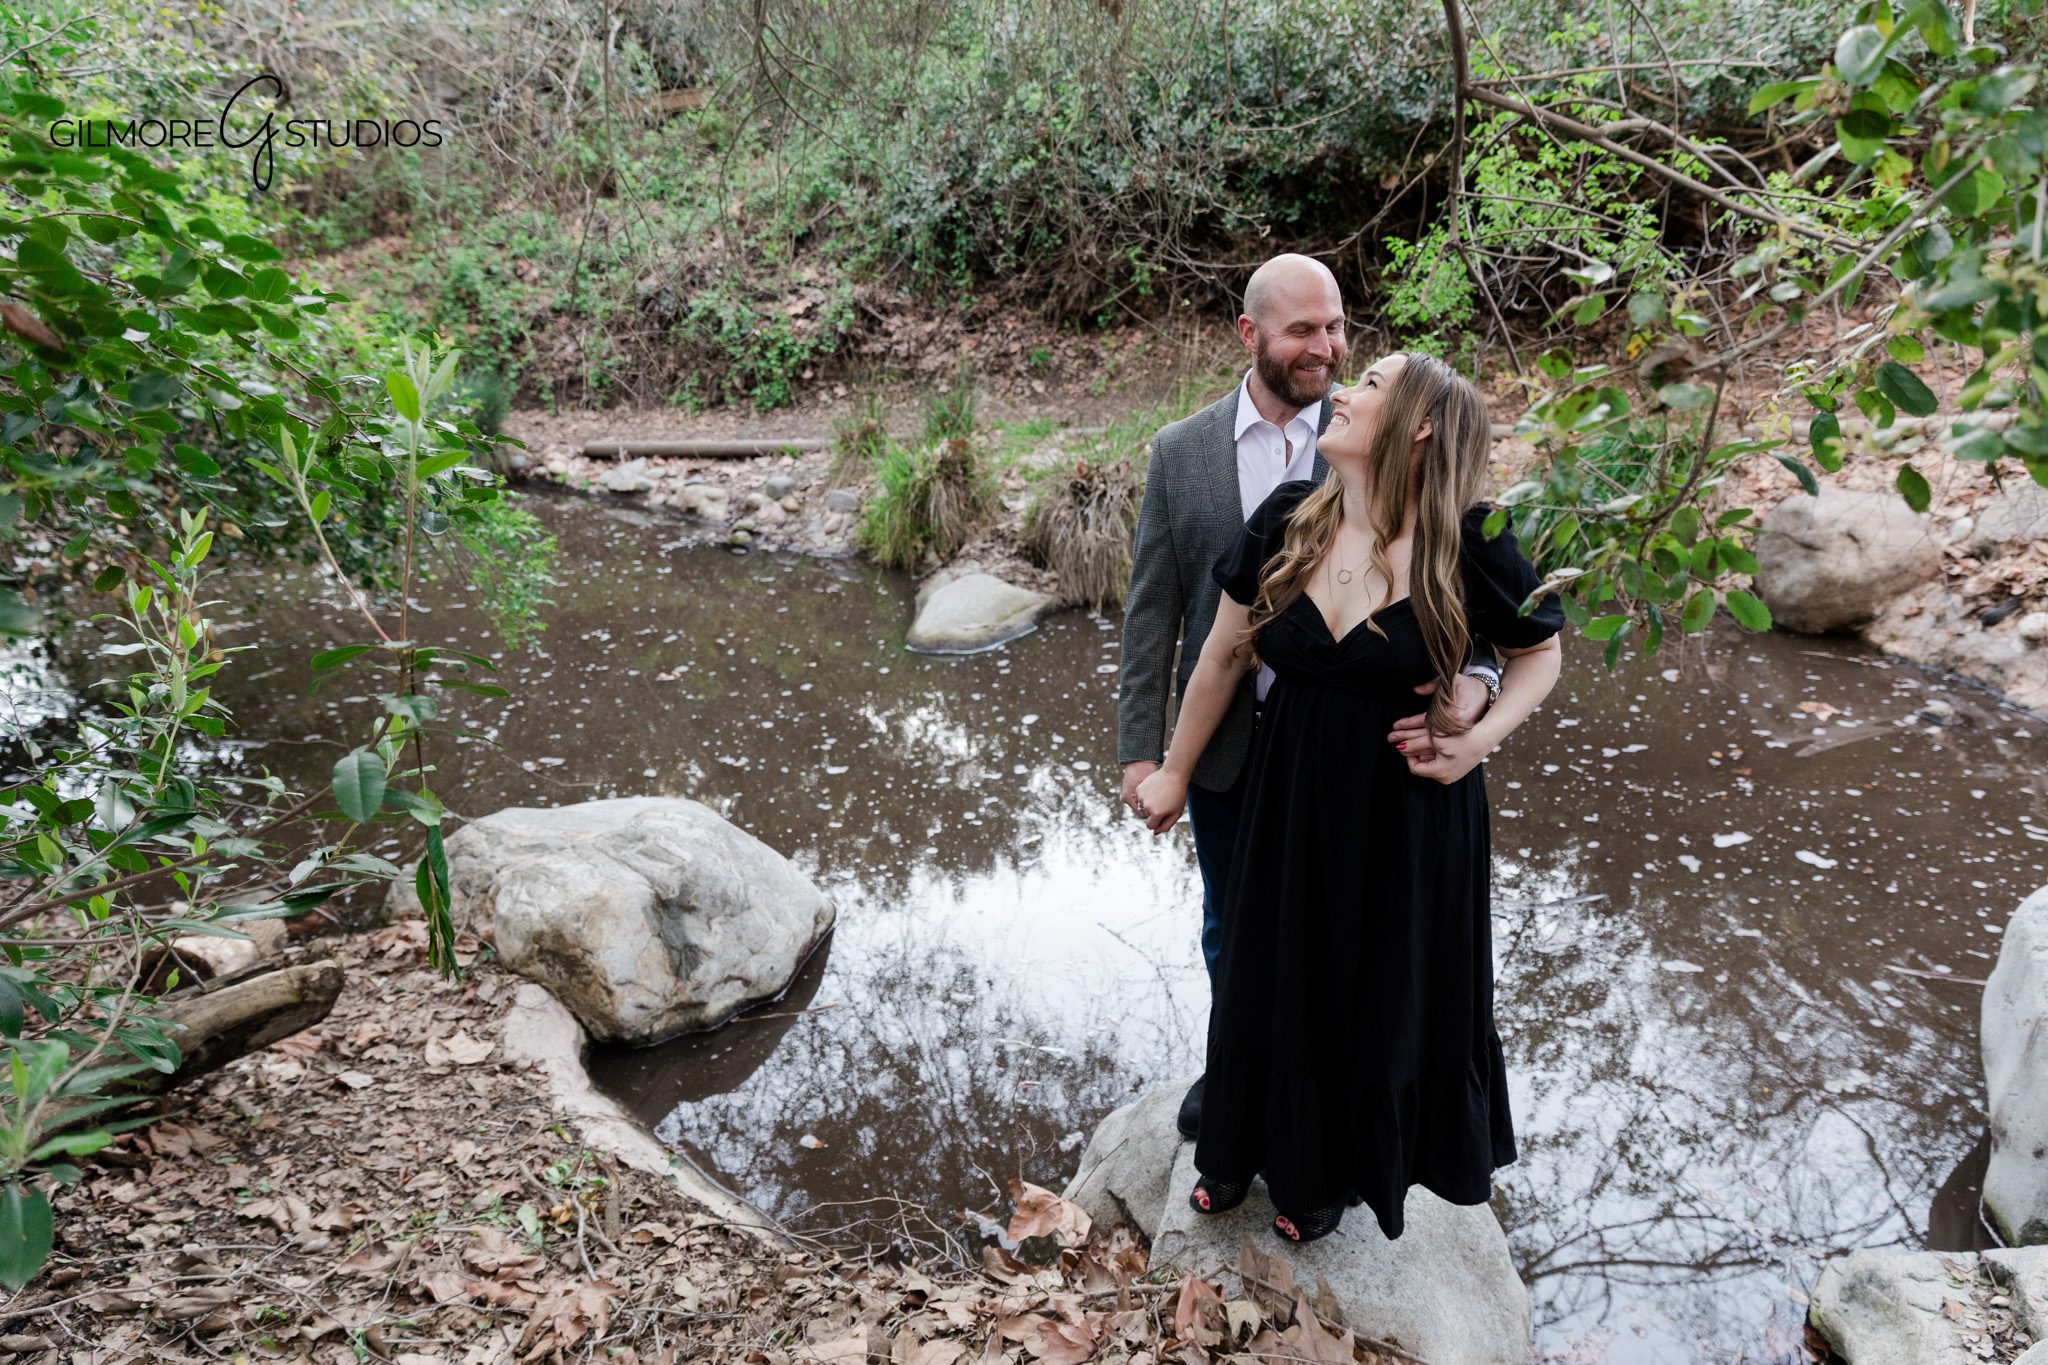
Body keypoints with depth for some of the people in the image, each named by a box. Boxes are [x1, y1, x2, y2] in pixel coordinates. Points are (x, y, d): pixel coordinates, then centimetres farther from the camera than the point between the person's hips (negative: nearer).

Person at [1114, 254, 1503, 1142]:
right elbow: (1151, 610, -2)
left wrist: (1470, 682, -34)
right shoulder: (1180, 451, -4)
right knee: (1231, 927, 22)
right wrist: (1140, 747, -4)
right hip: (1224, 745, 2)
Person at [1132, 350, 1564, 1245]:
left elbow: (1540, 652, 0)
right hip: (1290, 795, 3)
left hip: (1406, 811, -3)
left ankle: (1336, 1173, 44)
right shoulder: (1286, 519, -8)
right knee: (1271, 974, 19)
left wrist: (1487, 734, -18)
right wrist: (1176, 774, 9)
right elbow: (1225, 655, 2)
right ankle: (1252, 1148, 46)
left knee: (1380, 993, 17)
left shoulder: (1468, 544, -17)